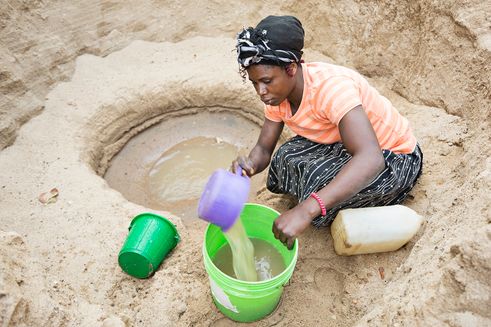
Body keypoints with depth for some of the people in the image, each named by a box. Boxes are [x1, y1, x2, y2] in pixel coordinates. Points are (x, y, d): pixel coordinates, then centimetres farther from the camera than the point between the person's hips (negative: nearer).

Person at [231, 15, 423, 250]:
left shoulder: (330, 87, -35)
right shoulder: (277, 92, -11)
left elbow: (370, 160, -46)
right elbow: (264, 148, -7)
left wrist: (306, 210, -55)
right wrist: (249, 166, -32)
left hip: (394, 157, -6)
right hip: (343, 145, 6)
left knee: (318, 181, -29)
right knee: (285, 159, -17)